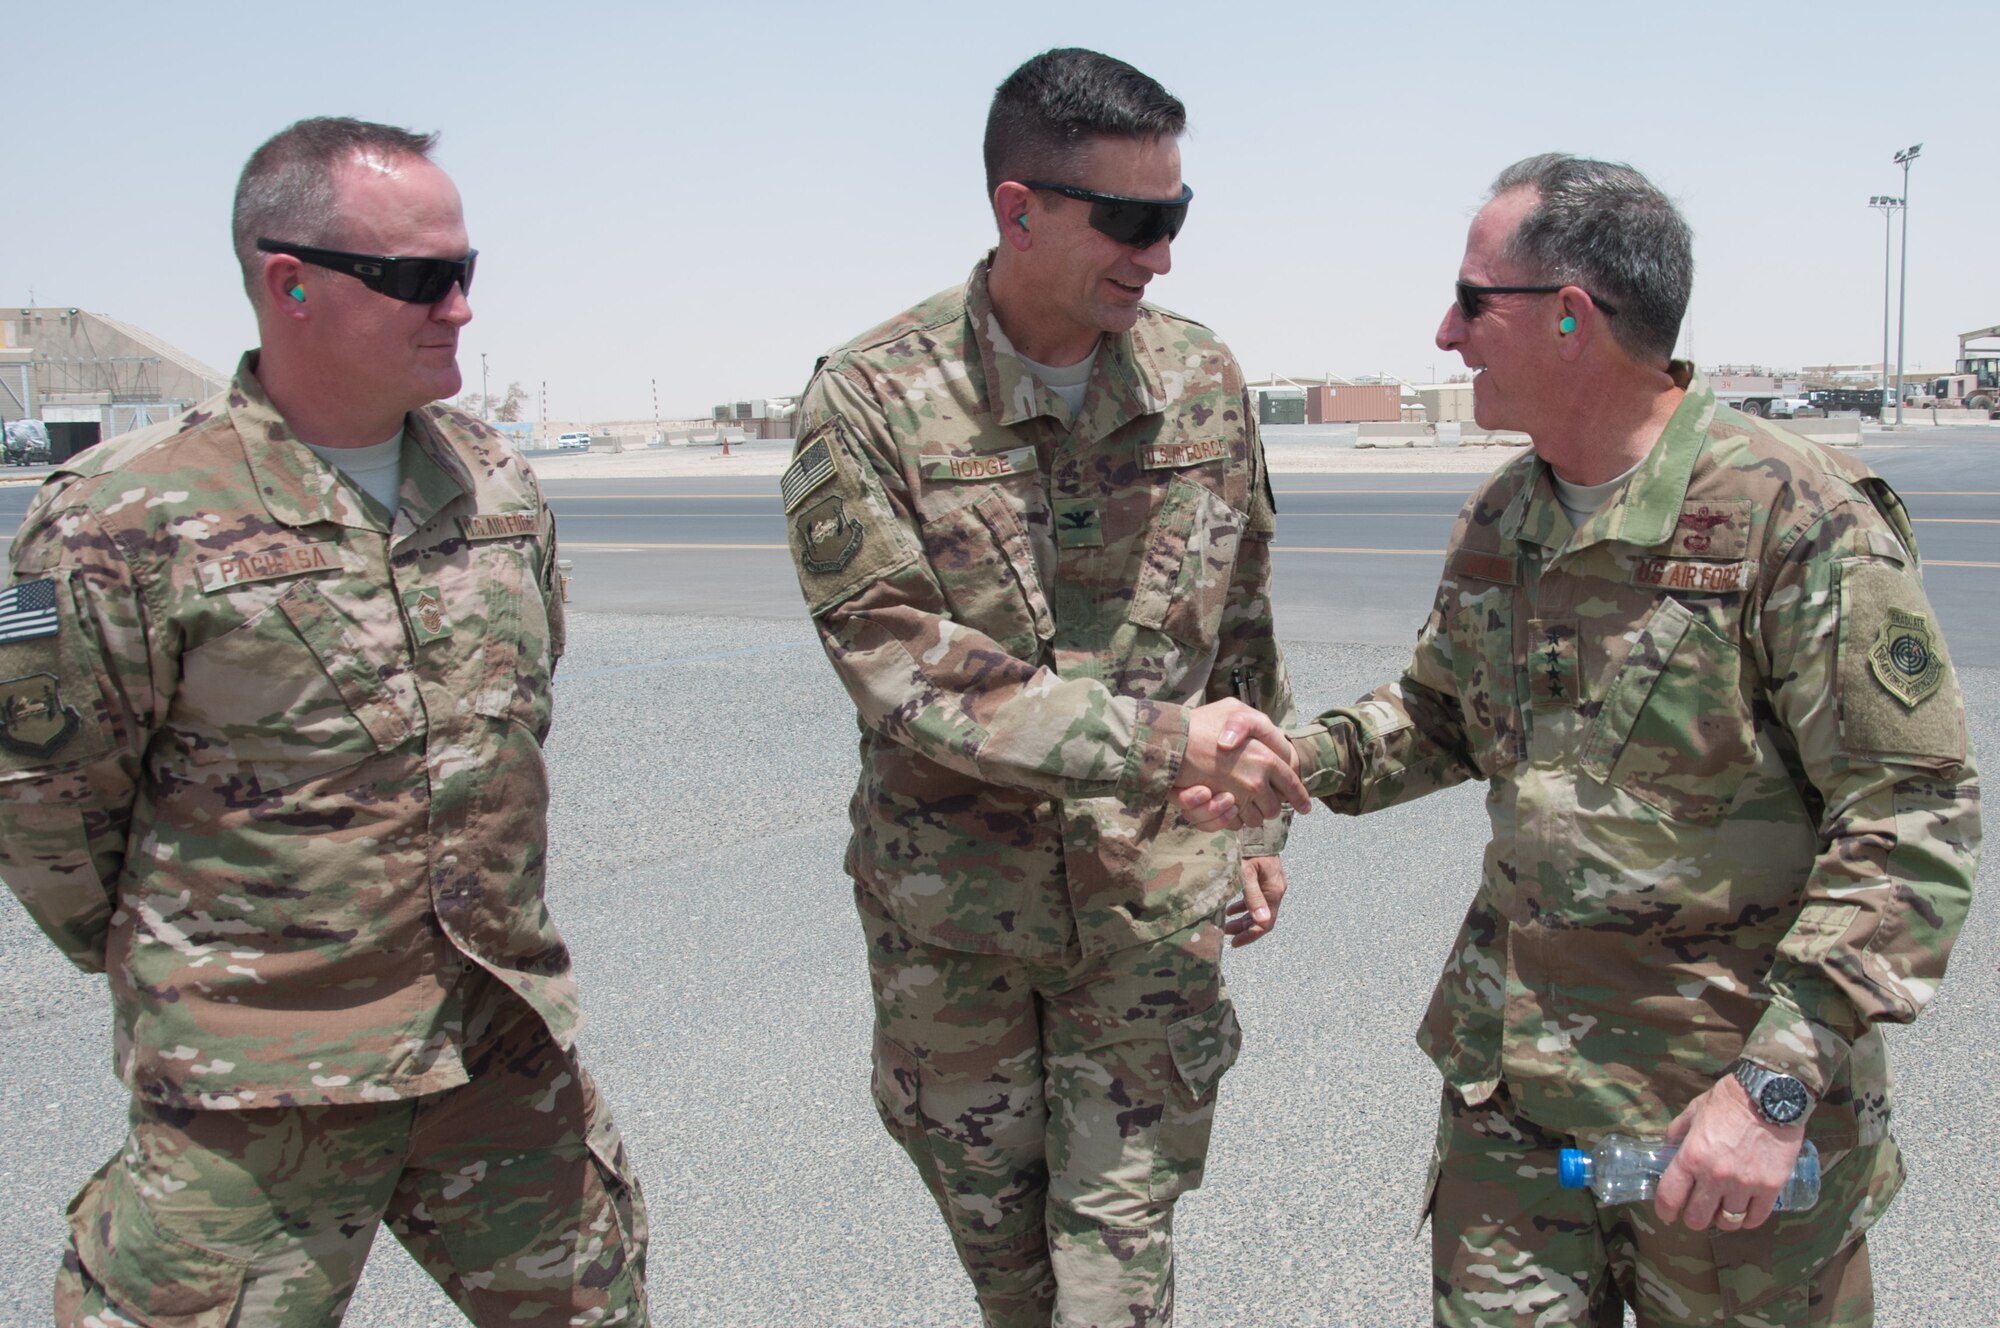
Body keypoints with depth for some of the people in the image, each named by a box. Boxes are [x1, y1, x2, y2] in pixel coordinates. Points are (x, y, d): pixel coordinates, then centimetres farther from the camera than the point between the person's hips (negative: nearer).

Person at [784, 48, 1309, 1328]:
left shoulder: (1204, 382, -2)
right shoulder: (870, 402, -14)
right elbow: (903, 668, -21)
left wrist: (1259, 821, 13)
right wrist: (1161, 741, -27)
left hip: (1154, 897, 1)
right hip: (949, 900, -1)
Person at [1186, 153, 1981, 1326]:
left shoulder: (1801, 519, -17)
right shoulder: (1499, 521, 5)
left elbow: (1913, 820, -17)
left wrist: (1777, 1085, -22)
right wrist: (1291, 766, 2)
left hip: (1730, 1085, -5)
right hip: (1512, 1066, 6)